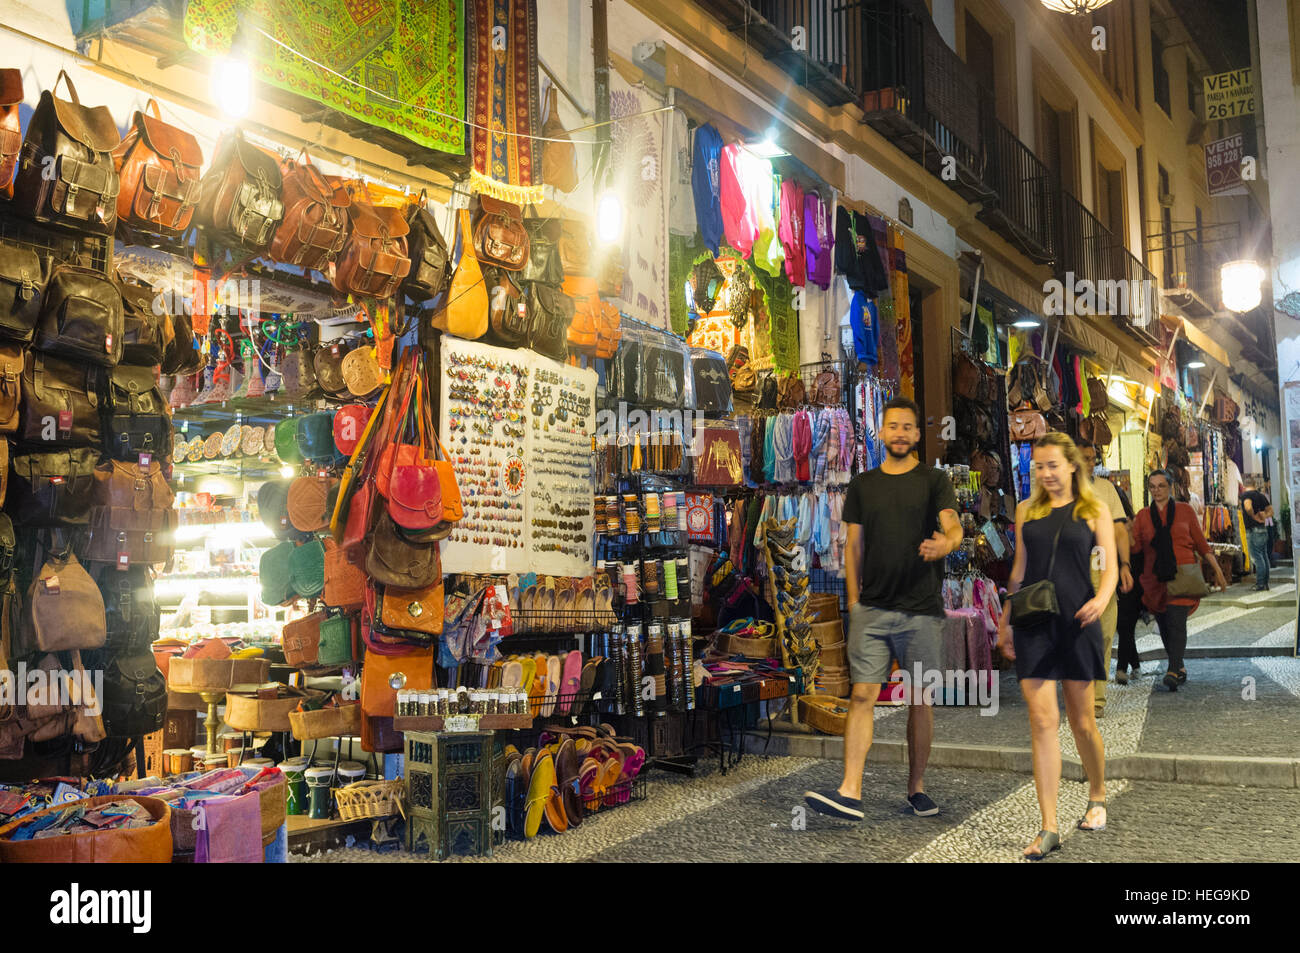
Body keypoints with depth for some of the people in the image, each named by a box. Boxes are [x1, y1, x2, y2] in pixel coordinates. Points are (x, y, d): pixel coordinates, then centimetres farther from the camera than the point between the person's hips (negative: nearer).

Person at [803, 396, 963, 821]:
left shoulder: (934, 480, 4)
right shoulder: (862, 484, 11)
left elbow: (953, 527, -11)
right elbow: (854, 546, 13)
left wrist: (944, 543, -35)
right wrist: (853, 600, 7)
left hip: (921, 610, -1)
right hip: (872, 610, 1)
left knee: (920, 699, 7)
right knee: (862, 695, -6)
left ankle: (916, 786, 22)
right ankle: (850, 793, -8)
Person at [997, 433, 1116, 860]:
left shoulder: (1094, 510, 4)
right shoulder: (1026, 510, 11)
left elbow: (1110, 567, 0)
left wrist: (1102, 597, -21)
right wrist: (1005, 621, 12)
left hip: (1077, 622, -1)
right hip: (1033, 624, 2)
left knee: (1081, 719, 9)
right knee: (1042, 721, -5)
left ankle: (1097, 796, 37)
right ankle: (1048, 829, -3)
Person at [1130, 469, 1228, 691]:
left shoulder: (1185, 511, 8)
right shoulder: (1143, 516, 12)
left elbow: (1201, 543, 11)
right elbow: (1134, 545, 1)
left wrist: (1217, 570, 7)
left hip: (1182, 575, -3)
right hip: (1155, 579, 3)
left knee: (1176, 622, -17)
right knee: (1164, 625, 6)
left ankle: (1173, 673, -25)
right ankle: (1180, 667, 25)